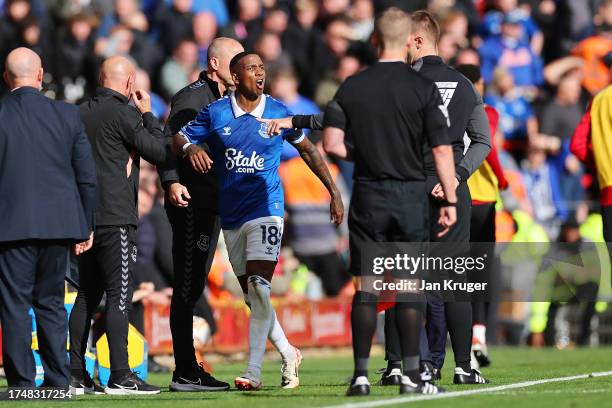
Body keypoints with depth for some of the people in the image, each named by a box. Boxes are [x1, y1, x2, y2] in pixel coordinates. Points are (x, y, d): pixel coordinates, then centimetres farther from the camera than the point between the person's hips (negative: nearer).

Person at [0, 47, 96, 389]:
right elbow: (88, 177, 4)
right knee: (51, 303, 13)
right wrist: (86, 226, 13)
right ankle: (58, 381, 10)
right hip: (59, 223, 3)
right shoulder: (68, 115, 2)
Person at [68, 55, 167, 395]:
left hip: (84, 215, 8)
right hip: (116, 218, -8)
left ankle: (76, 375, 11)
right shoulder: (122, 113, -10)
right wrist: (147, 114, 4)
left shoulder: (81, 113, 12)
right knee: (119, 295, -8)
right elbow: (158, 152, -7)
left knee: (87, 294, 12)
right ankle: (120, 376, -12)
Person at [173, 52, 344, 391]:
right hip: (231, 214, 3)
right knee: (250, 293, 10)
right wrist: (191, 148, -17)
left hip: (265, 207, -3)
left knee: (259, 288, -17)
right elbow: (179, 138, 8)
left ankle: (254, 371, -16)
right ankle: (288, 353, 28)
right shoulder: (215, 113, 1)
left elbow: (307, 150, 13)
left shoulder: (277, 112, 1)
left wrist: (334, 192, 13)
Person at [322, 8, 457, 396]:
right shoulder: (424, 88, -5)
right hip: (411, 196, -1)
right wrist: (450, 201, -4)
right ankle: (411, 375, 2)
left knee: (366, 286, 4)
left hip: (368, 196, 1)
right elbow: (442, 149, -8)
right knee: (410, 286, 3)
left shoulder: (352, 87, 1)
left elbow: (332, 143, -4)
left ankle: (361, 374, 0)